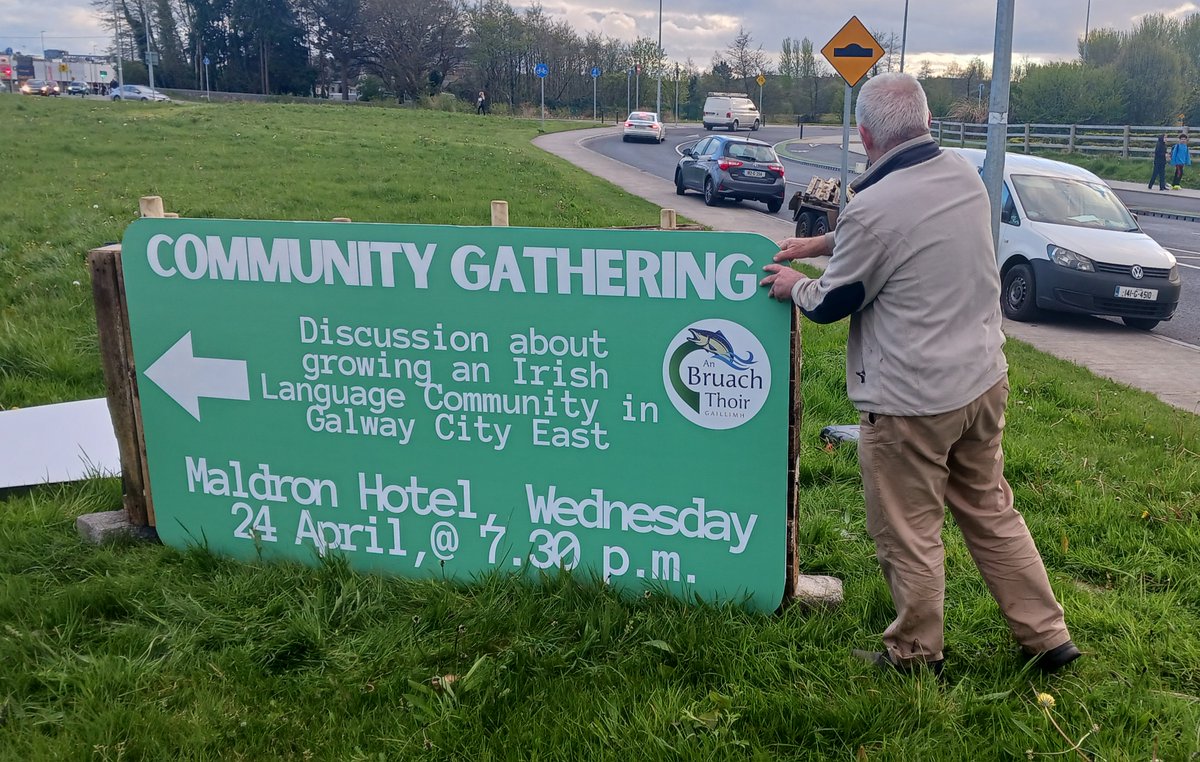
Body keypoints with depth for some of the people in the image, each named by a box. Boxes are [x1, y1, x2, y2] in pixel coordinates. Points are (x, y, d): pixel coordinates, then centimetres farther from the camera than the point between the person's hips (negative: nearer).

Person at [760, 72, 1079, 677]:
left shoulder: (873, 208, -22)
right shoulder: (965, 176, 1)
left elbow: (831, 303, -8)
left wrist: (794, 286, 12)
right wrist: (824, 243, 21)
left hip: (912, 400, -8)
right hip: (984, 378, 8)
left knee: (909, 536, 10)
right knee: (991, 512, 22)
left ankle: (915, 654, 27)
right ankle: (1046, 637, 31)